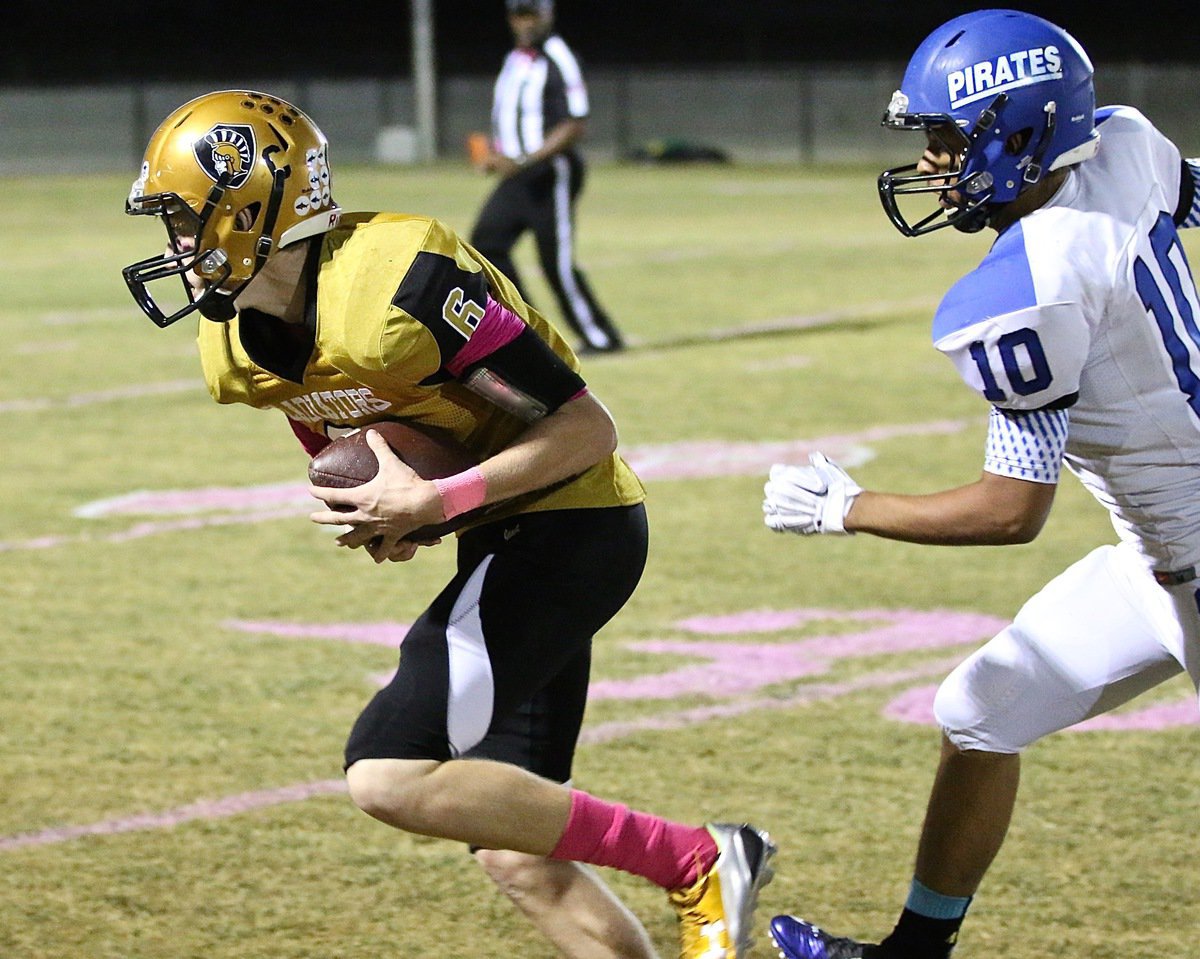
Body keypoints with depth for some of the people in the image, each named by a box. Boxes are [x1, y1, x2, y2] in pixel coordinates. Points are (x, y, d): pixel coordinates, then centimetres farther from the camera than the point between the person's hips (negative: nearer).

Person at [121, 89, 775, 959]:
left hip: (572, 523, -9)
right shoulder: (236, 355, 2)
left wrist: (435, 502, -25)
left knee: (391, 778, -19)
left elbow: (587, 428, -21)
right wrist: (383, 518, -5)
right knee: (515, 853, 7)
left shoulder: (396, 282, -25)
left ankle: (699, 864, -10)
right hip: (504, 545, 9)